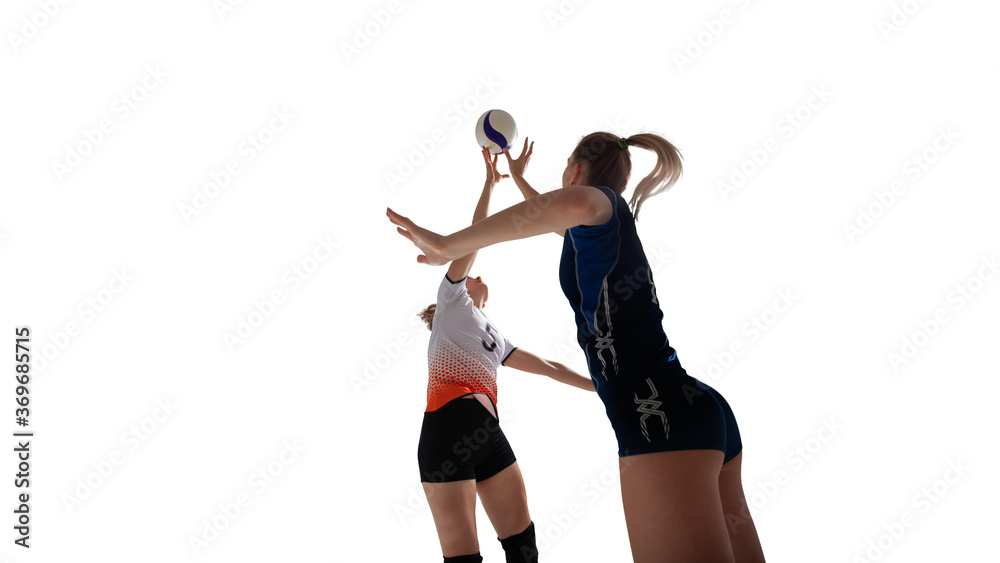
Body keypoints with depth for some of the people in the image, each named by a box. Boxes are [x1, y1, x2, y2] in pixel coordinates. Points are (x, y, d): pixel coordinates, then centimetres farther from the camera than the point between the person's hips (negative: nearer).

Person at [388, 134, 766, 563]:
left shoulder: (606, 206, 0)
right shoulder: (608, 229, 26)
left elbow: (573, 203, -28)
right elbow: (559, 219, 50)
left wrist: (448, 245, -26)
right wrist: (518, 178, 65)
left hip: (663, 421, -10)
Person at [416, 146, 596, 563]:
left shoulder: (494, 337, 29)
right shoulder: (452, 298, 14)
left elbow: (548, 367, 29)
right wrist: (489, 183, 10)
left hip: (488, 433, 7)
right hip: (448, 429, -7)